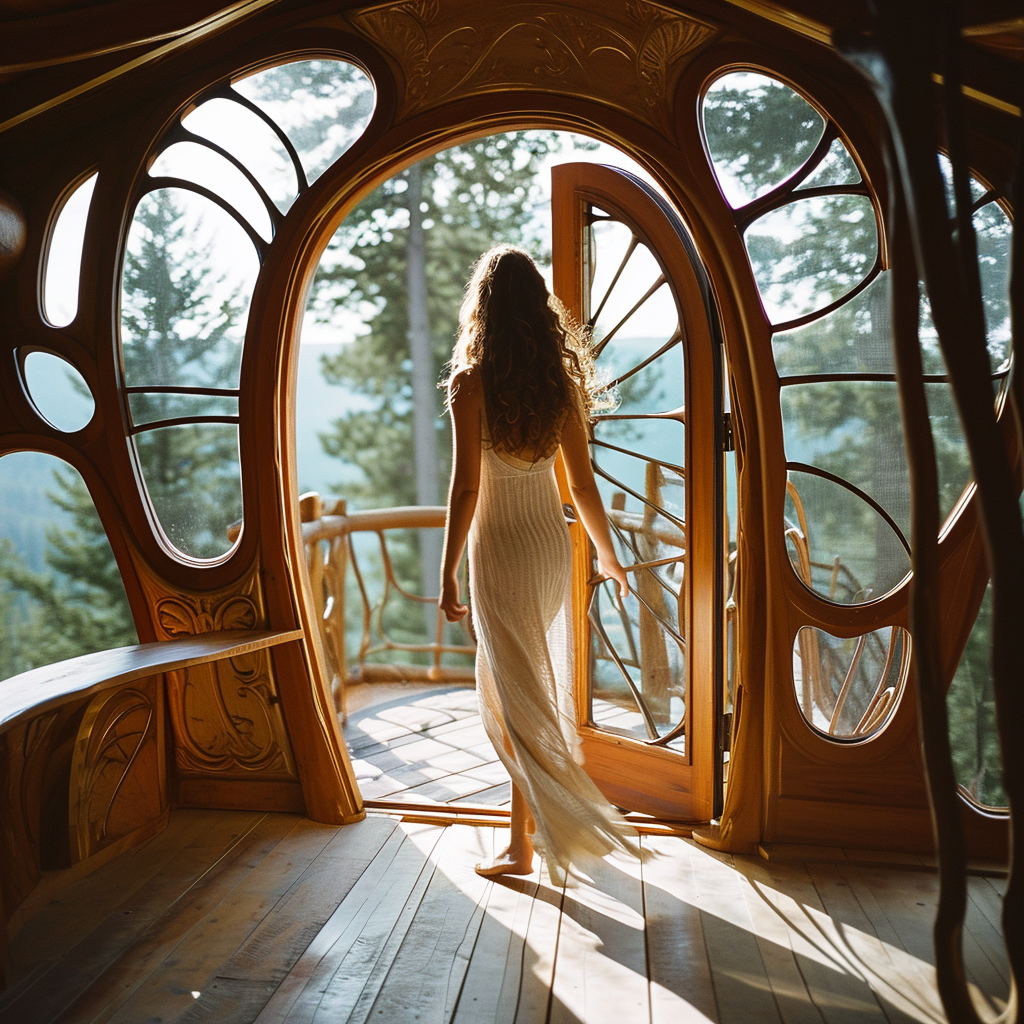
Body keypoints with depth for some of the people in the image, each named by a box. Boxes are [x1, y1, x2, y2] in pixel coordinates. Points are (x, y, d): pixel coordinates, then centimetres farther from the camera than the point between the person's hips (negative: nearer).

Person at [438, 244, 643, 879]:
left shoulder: (471, 381, -13)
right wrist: (608, 554, 16)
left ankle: (524, 847, 13)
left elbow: (466, 484, -16)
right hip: (553, 540, 6)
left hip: (500, 547, -6)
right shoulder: (561, 378, 2)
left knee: (519, 698, 3)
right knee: (540, 683, 20)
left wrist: (448, 572, -9)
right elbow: (583, 480, 5)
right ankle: (535, 818, 35)